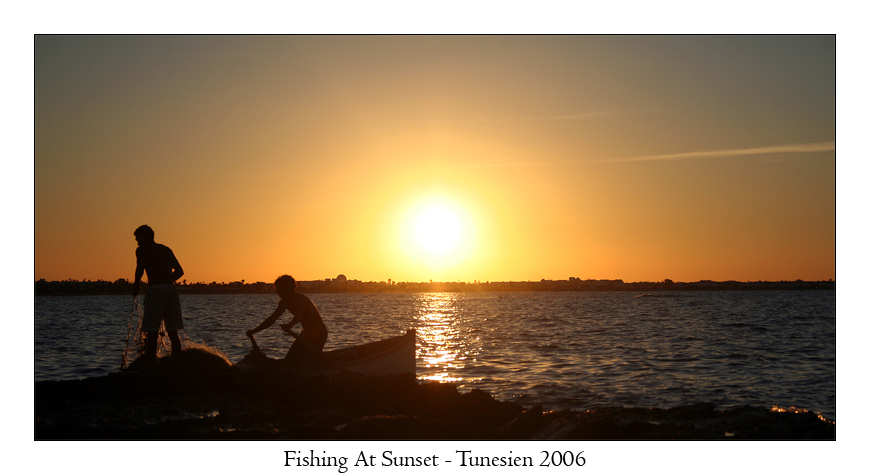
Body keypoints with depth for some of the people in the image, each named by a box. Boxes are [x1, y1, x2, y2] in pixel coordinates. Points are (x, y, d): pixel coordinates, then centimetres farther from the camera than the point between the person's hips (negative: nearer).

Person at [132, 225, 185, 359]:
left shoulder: (142, 250, 5)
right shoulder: (166, 250, 22)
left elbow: (140, 269, -10)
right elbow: (180, 271, 19)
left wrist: (136, 286, 3)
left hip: (155, 290, -5)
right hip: (172, 289, 5)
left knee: (151, 332, -4)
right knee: (173, 333, 8)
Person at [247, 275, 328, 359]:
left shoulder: (301, 299, -21)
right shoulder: (284, 302, 6)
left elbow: (298, 316, -41)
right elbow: (272, 319, 11)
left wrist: (289, 325, -62)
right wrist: (254, 331, 6)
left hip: (318, 333, -9)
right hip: (307, 332, 9)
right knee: (290, 358, 4)